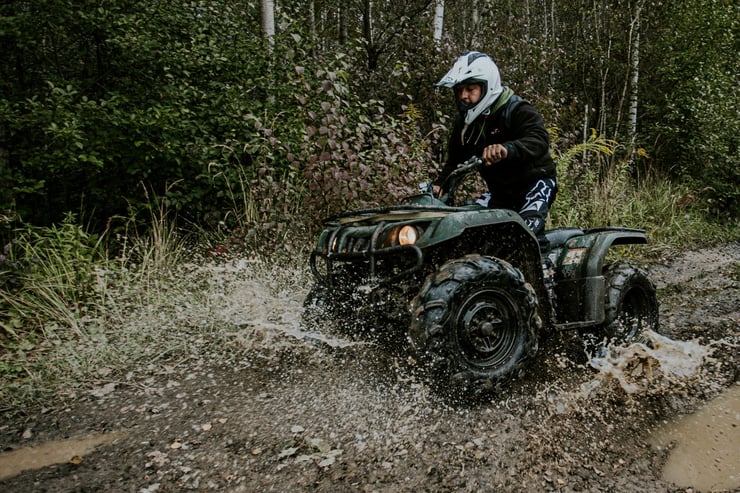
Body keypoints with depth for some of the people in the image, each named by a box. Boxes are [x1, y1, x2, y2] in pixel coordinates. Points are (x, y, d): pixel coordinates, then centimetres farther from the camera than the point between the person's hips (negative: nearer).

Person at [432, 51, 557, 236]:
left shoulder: (518, 110, -17)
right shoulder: (464, 121, 4)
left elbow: (540, 139, -35)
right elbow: (455, 158, 12)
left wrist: (508, 149, -56)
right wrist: (440, 184, -8)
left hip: (535, 181, -7)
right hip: (500, 190, 7)